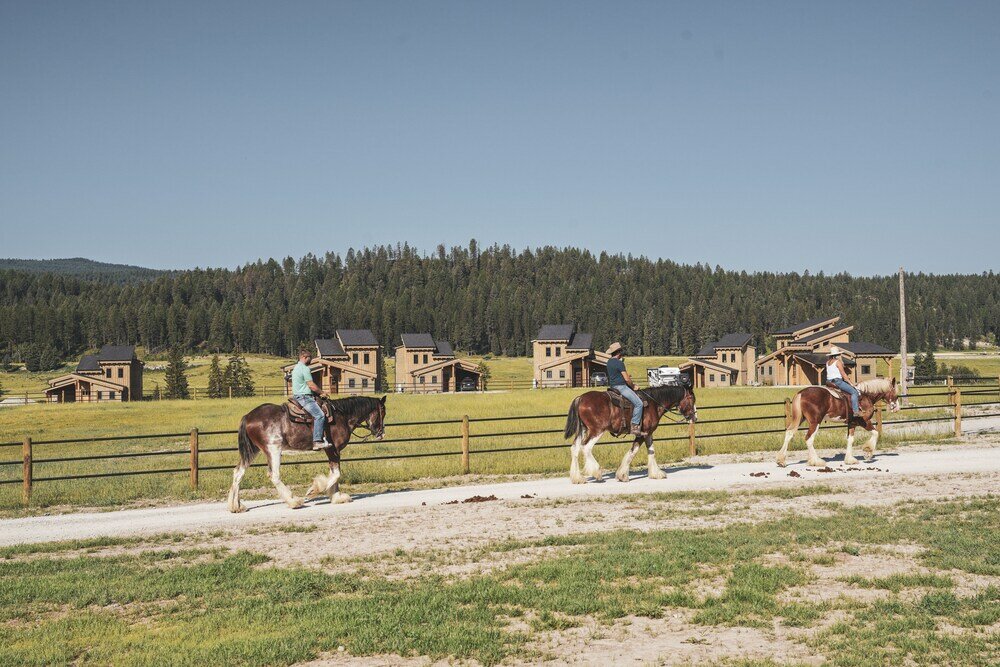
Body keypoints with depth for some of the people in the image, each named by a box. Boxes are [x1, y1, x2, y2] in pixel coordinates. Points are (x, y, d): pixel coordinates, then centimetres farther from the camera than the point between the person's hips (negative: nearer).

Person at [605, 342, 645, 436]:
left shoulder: (609, 362, 12)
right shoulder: (619, 363, -17)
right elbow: (627, 379, -18)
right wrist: (633, 386, -1)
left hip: (613, 386, 10)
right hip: (621, 386, -10)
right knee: (638, 403, -11)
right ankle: (635, 427, -16)